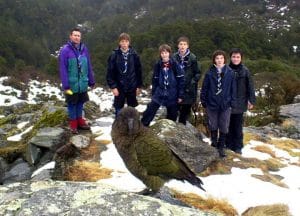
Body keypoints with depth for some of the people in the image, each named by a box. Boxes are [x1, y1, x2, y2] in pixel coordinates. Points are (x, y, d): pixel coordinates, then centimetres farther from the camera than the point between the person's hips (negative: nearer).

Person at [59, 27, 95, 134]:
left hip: (83, 83, 4)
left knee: (80, 102, 17)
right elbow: (63, 69, -13)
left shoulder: (84, 49, 1)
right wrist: (65, 85, -16)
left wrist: (91, 81, 8)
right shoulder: (65, 50, -13)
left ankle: (80, 120, 33)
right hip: (71, 84, -4)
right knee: (72, 104, 10)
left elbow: (89, 66, 5)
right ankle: (73, 123, 24)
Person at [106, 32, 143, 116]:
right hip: (119, 88, -1)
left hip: (132, 88, 2)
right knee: (119, 111, 6)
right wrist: (113, 86, -11)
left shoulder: (134, 55, -1)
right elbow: (110, 72, -5)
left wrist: (139, 86, 2)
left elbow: (139, 71, 4)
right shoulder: (114, 55, -5)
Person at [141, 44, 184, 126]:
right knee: (149, 111, -9)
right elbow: (155, 80, 9)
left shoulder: (175, 64, -7)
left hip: (172, 95, -1)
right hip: (159, 94, 2)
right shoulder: (158, 65, 1)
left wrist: (180, 95, -8)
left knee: (172, 116, 10)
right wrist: (153, 94, 8)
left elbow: (181, 80, -6)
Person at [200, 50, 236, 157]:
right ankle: (214, 144, 31)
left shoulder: (230, 72, -2)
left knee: (224, 127, 8)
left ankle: (221, 147, 22)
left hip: (225, 105, 1)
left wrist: (233, 102, 0)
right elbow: (204, 88, 1)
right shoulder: (210, 73, -4)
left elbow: (233, 88, 2)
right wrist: (203, 100, 0)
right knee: (213, 126, 12)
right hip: (212, 104, 0)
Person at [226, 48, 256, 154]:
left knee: (238, 126, 7)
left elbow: (250, 86, -1)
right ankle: (229, 145, 20)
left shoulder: (245, 71, -2)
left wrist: (251, 100, -5)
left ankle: (238, 147, 17)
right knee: (228, 125, 8)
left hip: (240, 103, 0)